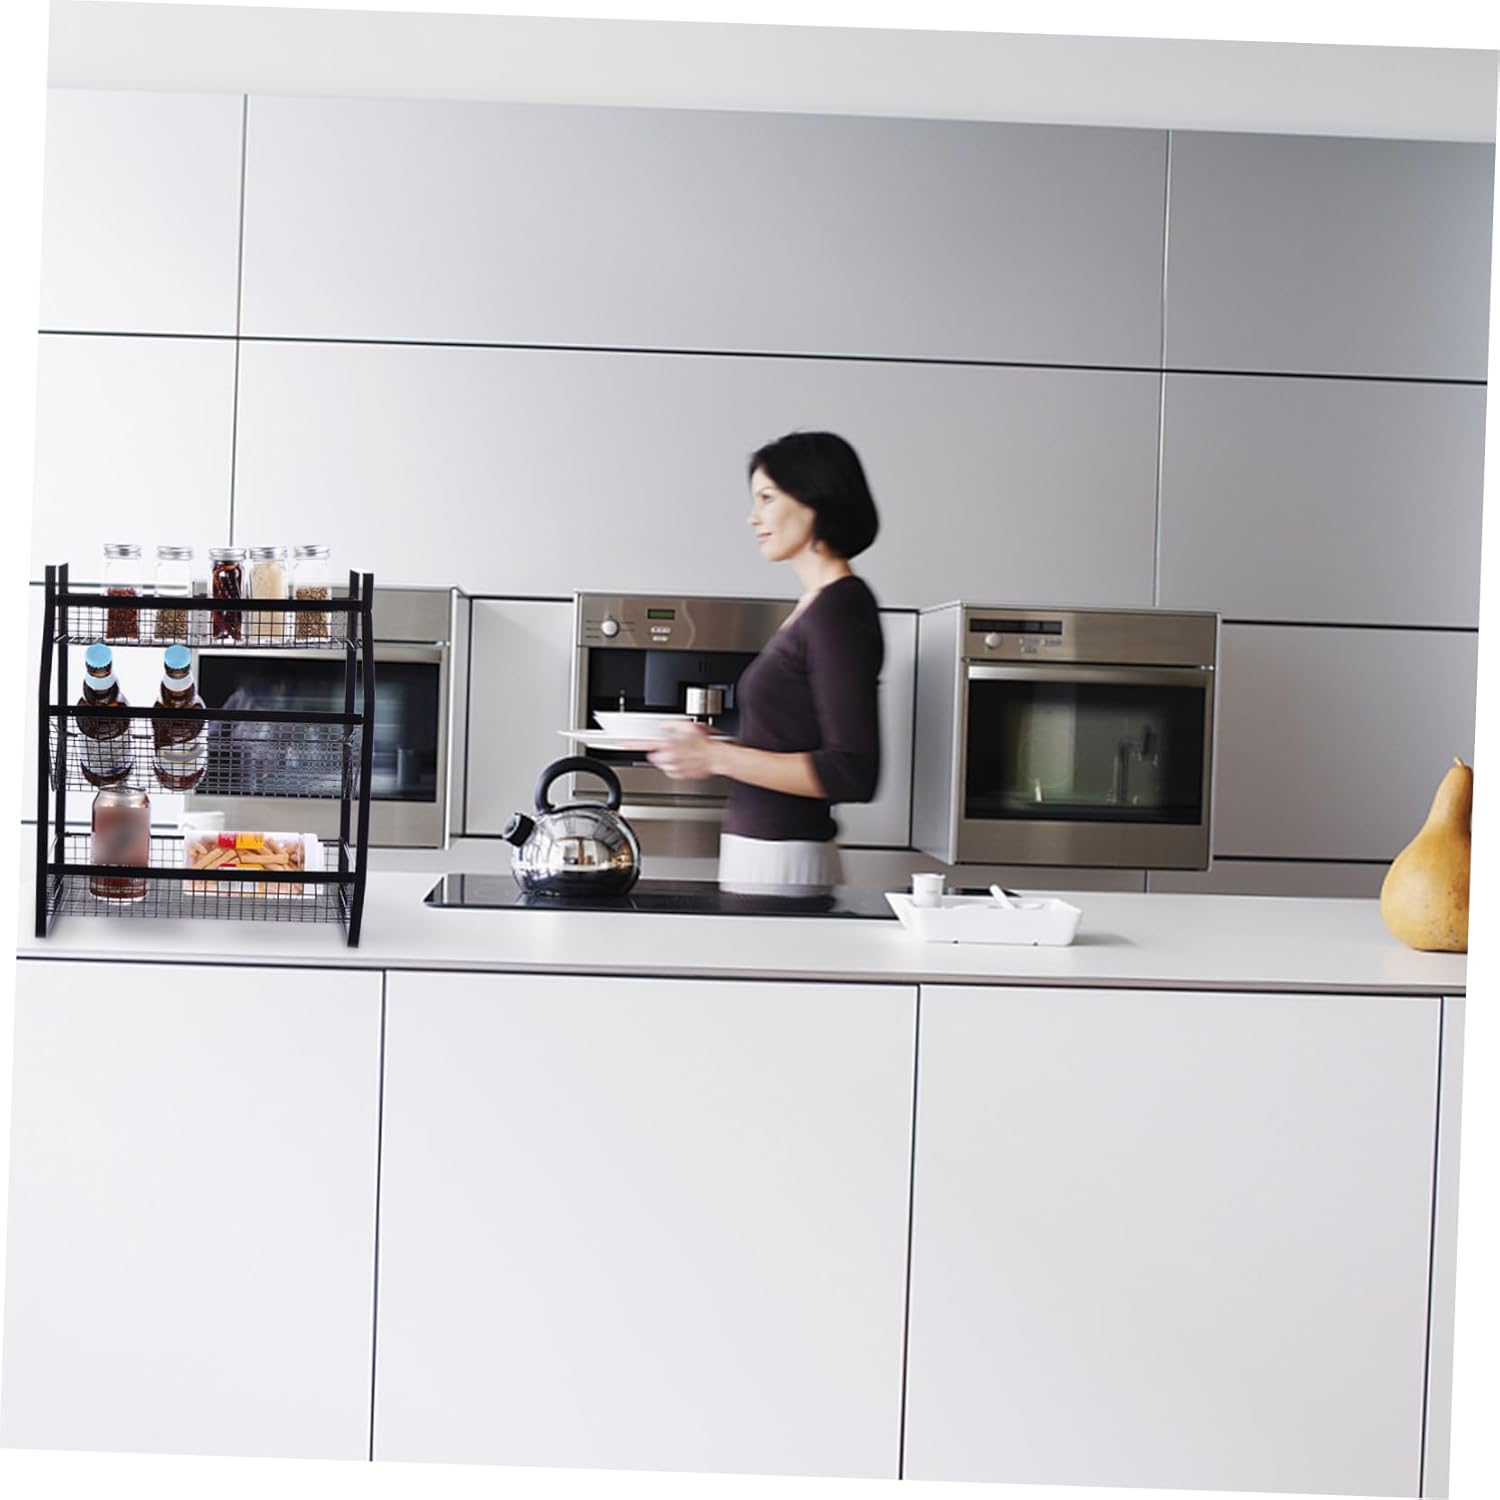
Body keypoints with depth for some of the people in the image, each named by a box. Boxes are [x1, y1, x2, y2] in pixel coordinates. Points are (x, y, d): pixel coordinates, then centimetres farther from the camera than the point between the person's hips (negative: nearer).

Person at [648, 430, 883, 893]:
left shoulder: (840, 609, -14)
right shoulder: (816, 604, 14)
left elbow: (852, 774, -20)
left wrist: (719, 758, -16)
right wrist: (708, 745, 10)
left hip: (783, 862, -9)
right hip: (756, 850, 9)